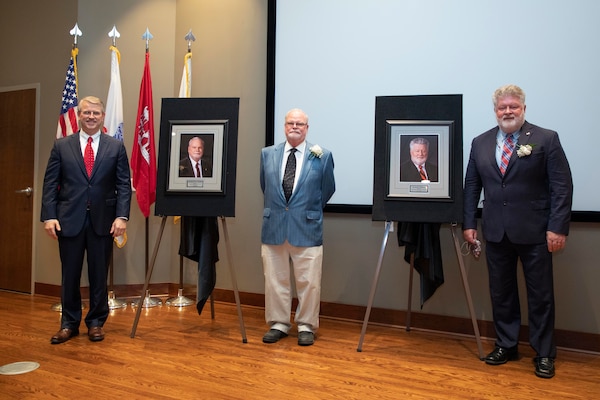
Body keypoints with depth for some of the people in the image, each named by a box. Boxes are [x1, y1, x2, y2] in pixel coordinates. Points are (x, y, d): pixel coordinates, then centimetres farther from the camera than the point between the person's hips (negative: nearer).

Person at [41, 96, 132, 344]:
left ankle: (96, 322, 22)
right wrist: (49, 216, -7)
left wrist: (121, 216, -10)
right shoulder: (61, 146, 6)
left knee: (99, 275, 8)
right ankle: (69, 323, 23)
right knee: (70, 275, 9)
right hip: (69, 219, 1)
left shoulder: (116, 147, 4)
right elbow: (50, 184, 3)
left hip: (103, 220, 0)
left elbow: (124, 185, 0)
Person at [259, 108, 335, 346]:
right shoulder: (267, 154, 7)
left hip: (307, 228, -2)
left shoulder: (322, 156, -1)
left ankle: (306, 326, 19)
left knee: (308, 282, 4)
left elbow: (328, 190, 10)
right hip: (273, 227, 3)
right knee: (275, 280, 9)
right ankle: (278, 324, 24)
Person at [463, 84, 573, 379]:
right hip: (496, 232, 4)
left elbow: (562, 186, -6)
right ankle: (506, 345, 26)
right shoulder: (480, 143, 9)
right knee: (500, 293, 12)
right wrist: (468, 223, 6)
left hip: (535, 233, -3)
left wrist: (558, 227, -12)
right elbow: (471, 186, 11)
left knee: (540, 295, 6)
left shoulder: (546, 139, -2)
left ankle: (543, 354, 20)